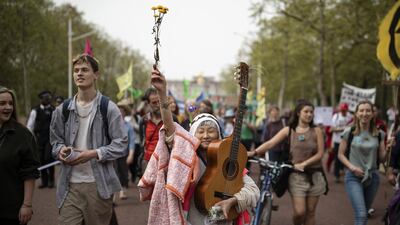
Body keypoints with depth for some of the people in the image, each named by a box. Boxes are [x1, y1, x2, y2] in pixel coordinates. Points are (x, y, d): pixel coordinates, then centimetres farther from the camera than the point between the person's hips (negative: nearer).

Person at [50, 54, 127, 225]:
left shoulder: (109, 108, -1)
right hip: (70, 185, 2)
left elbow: (121, 144, -4)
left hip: (99, 184, -2)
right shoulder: (63, 110, 9)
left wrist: (94, 154, -17)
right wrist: (61, 150, -7)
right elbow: (56, 141, 17)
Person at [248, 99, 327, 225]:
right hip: (296, 176, -1)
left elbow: (320, 153, -3)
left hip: (314, 175, 1)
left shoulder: (316, 131, 2)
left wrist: (303, 164, -14)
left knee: (310, 212, 5)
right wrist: (254, 152, -24)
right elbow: (270, 143, -9)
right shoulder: (289, 130, 1)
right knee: (299, 212, -9)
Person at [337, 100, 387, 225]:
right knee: (361, 214, -16)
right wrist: (352, 167, -13)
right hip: (353, 177, -4)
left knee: (364, 213, 14)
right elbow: (341, 154, 2)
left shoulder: (379, 134, 4)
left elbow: (381, 158, 7)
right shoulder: (349, 132, -4)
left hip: (372, 176, 4)